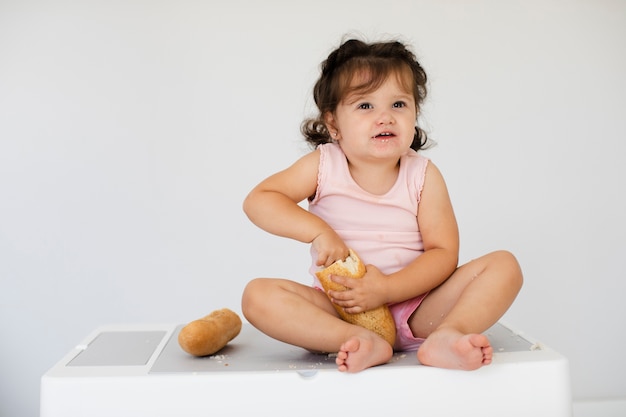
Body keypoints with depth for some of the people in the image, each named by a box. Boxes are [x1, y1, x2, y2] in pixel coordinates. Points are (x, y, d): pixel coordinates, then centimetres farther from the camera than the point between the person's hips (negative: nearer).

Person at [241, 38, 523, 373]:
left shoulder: (423, 175, -1)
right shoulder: (323, 165, -2)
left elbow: (443, 252, -7)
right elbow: (258, 200, -7)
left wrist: (387, 289, -23)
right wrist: (319, 231, -21)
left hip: (414, 307, 1)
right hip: (340, 309, 0)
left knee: (504, 265, -14)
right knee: (257, 294, -24)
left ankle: (447, 336, -36)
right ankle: (363, 344, -35)